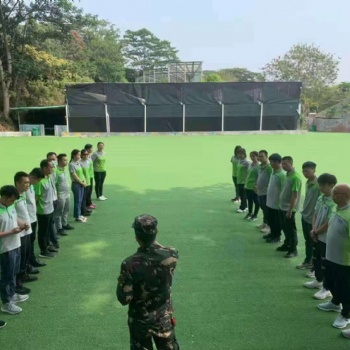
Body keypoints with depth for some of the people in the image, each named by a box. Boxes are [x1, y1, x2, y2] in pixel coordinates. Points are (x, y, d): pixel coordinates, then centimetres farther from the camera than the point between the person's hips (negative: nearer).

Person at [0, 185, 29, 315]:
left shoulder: (11, 206, 1)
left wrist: (22, 225, -3)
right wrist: (12, 232, -25)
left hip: (16, 245, 8)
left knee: (14, 273, 23)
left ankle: (12, 294, 41)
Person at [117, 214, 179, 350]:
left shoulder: (130, 264, -29)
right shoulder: (171, 255, -20)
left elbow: (124, 299, -21)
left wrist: (121, 281, -5)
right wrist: (154, 243, 8)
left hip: (140, 320, -2)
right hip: (164, 318, 2)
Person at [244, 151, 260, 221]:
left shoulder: (258, 166, -16)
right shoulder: (250, 164, 8)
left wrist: (256, 186, -22)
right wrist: (246, 184, 16)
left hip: (254, 187, -8)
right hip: (248, 186, 8)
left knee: (256, 201, 6)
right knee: (249, 200, 19)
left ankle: (255, 215, 18)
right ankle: (250, 213, 33)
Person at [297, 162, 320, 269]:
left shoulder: (318, 184, -20)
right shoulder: (307, 182, 7)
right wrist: (304, 210, 16)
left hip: (313, 218, -8)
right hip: (305, 216, 8)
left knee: (314, 243, 6)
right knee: (307, 241, 19)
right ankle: (308, 261, 32)